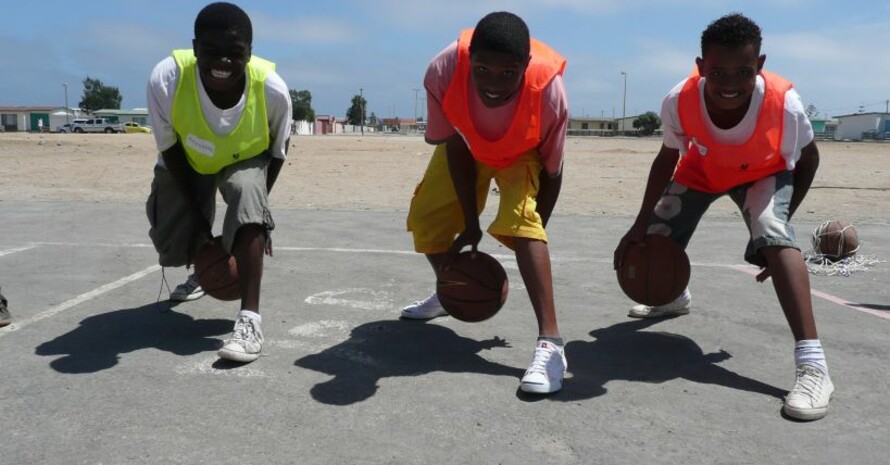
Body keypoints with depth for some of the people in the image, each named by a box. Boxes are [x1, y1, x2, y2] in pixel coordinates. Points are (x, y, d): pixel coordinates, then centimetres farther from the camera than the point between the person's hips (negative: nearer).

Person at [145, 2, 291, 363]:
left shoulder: (272, 89, -35)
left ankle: (250, 319, -34)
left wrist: (257, 208, -14)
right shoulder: (166, 79, -37)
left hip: (245, 160, -1)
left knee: (247, 198, -33)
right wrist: (196, 213, -19)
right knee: (171, 243, 3)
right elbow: (170, 151, -22)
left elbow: (277, 153, -16)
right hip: (186, 163, 2)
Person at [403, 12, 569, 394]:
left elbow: (552, 173, -23)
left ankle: (550, 343, -29)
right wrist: (470, 222, -19)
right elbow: (455, 146, -22)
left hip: (523, 153, -3)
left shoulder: (548, 91, -40)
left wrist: (533, 233, -21)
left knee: (520, 220, -28)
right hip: (468, 145, 3)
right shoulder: (443, 72, -38)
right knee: (425, 217, 6)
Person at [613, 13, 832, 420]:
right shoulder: (679, 101, -33)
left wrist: (780, 221, -16)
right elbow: (668, 159, -13)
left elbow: (807, 160, -14)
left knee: (774, 239, -30)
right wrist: (640, 223, -13)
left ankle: (812, 364, -32)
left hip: (763, 175, -2)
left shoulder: (784, 103, -37)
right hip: (702, 171, 3)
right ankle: (675, 298, 41)